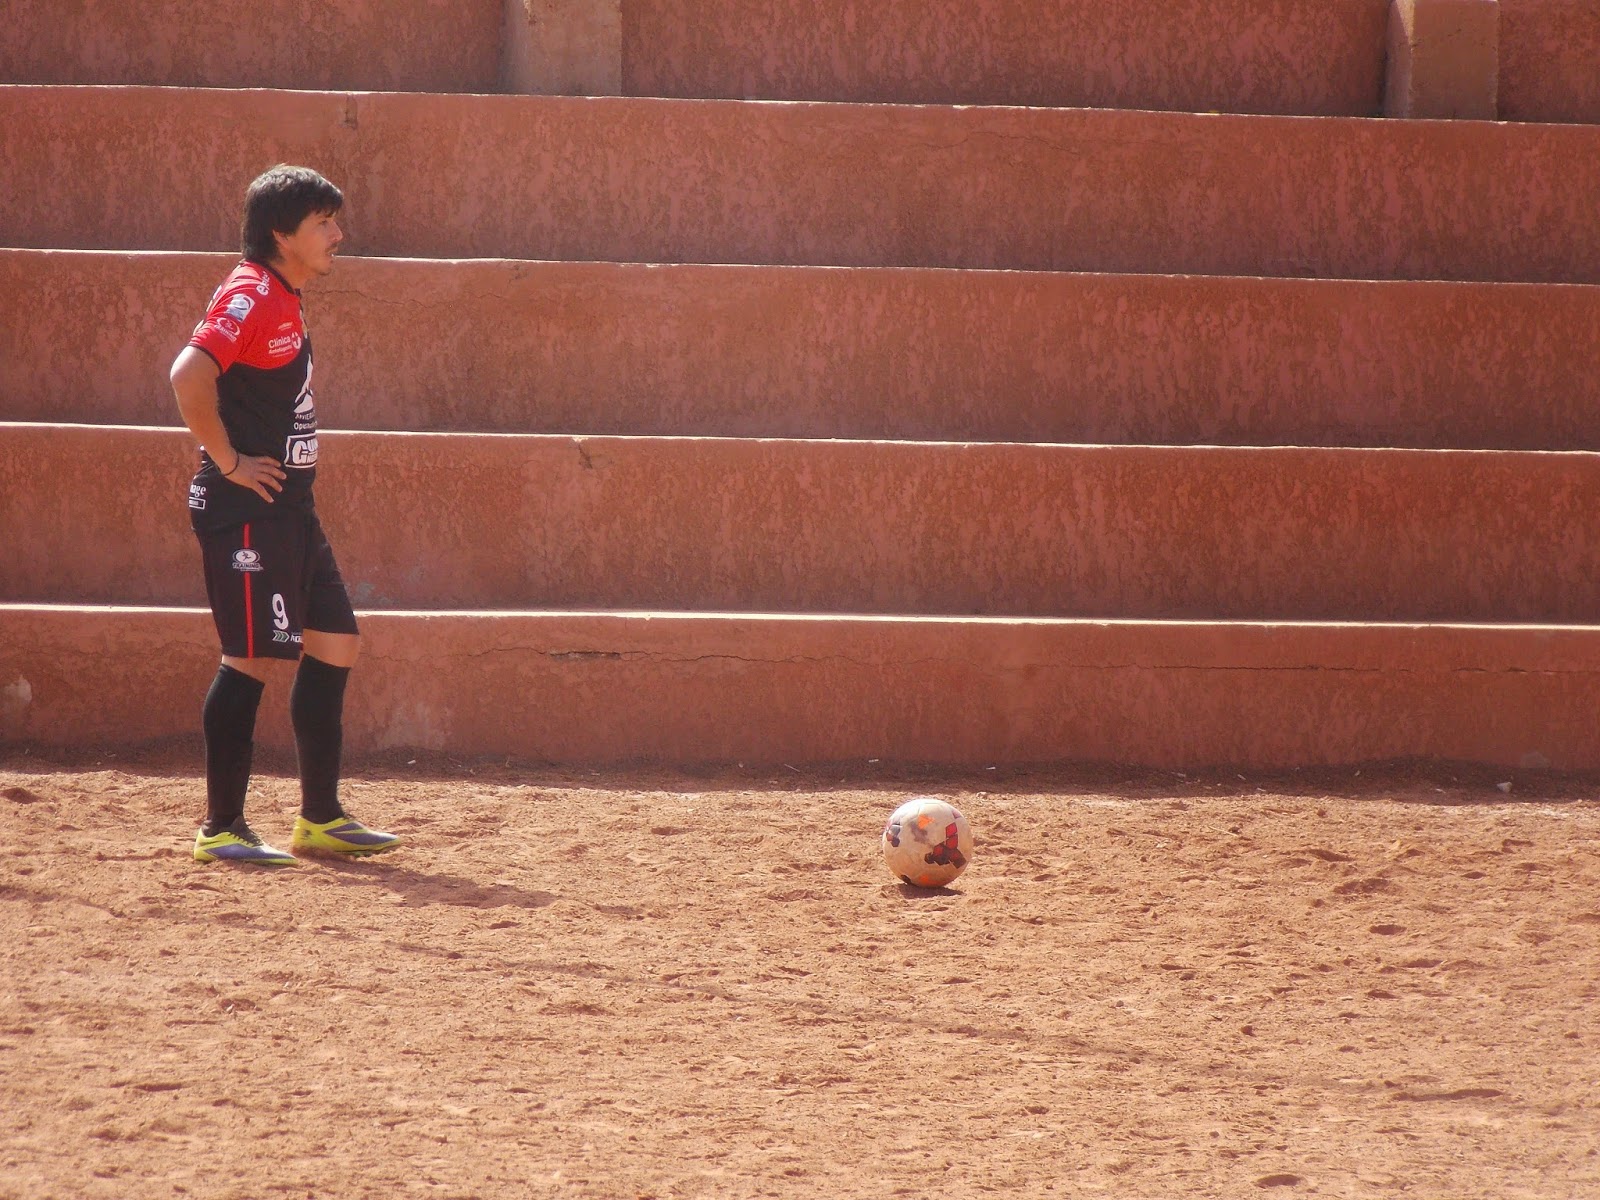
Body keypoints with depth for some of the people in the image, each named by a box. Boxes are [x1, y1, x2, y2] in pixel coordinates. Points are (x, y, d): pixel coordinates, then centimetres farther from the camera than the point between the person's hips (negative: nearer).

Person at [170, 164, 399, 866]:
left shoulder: (283, 301, 16)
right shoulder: (249, 295, -15)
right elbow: (190, 374, -29)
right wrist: (228, 462, -21)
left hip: (289, 509, 10)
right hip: (247, 510, -10)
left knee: (335, 643, 11)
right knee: (256, 661, -8)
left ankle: (320, 820, 17)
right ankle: (221, 829, 0)